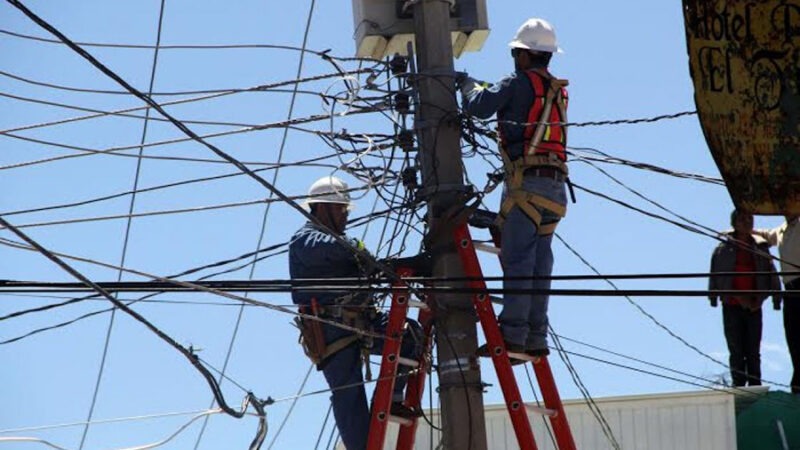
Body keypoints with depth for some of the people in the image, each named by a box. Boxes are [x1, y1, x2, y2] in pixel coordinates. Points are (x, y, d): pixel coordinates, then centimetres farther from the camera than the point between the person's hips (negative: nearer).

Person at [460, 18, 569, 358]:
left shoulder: (519, 83, -5)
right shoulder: (558, 90, 19)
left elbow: (479, 107, -6)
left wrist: (468, 85, 14)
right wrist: (486, 88, 27)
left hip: (527, 181, -7)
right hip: (556, 186, 7)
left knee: (516, 260, -10)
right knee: (539, 263, 7)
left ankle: (512, 336, -16)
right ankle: (536, 338, 5)